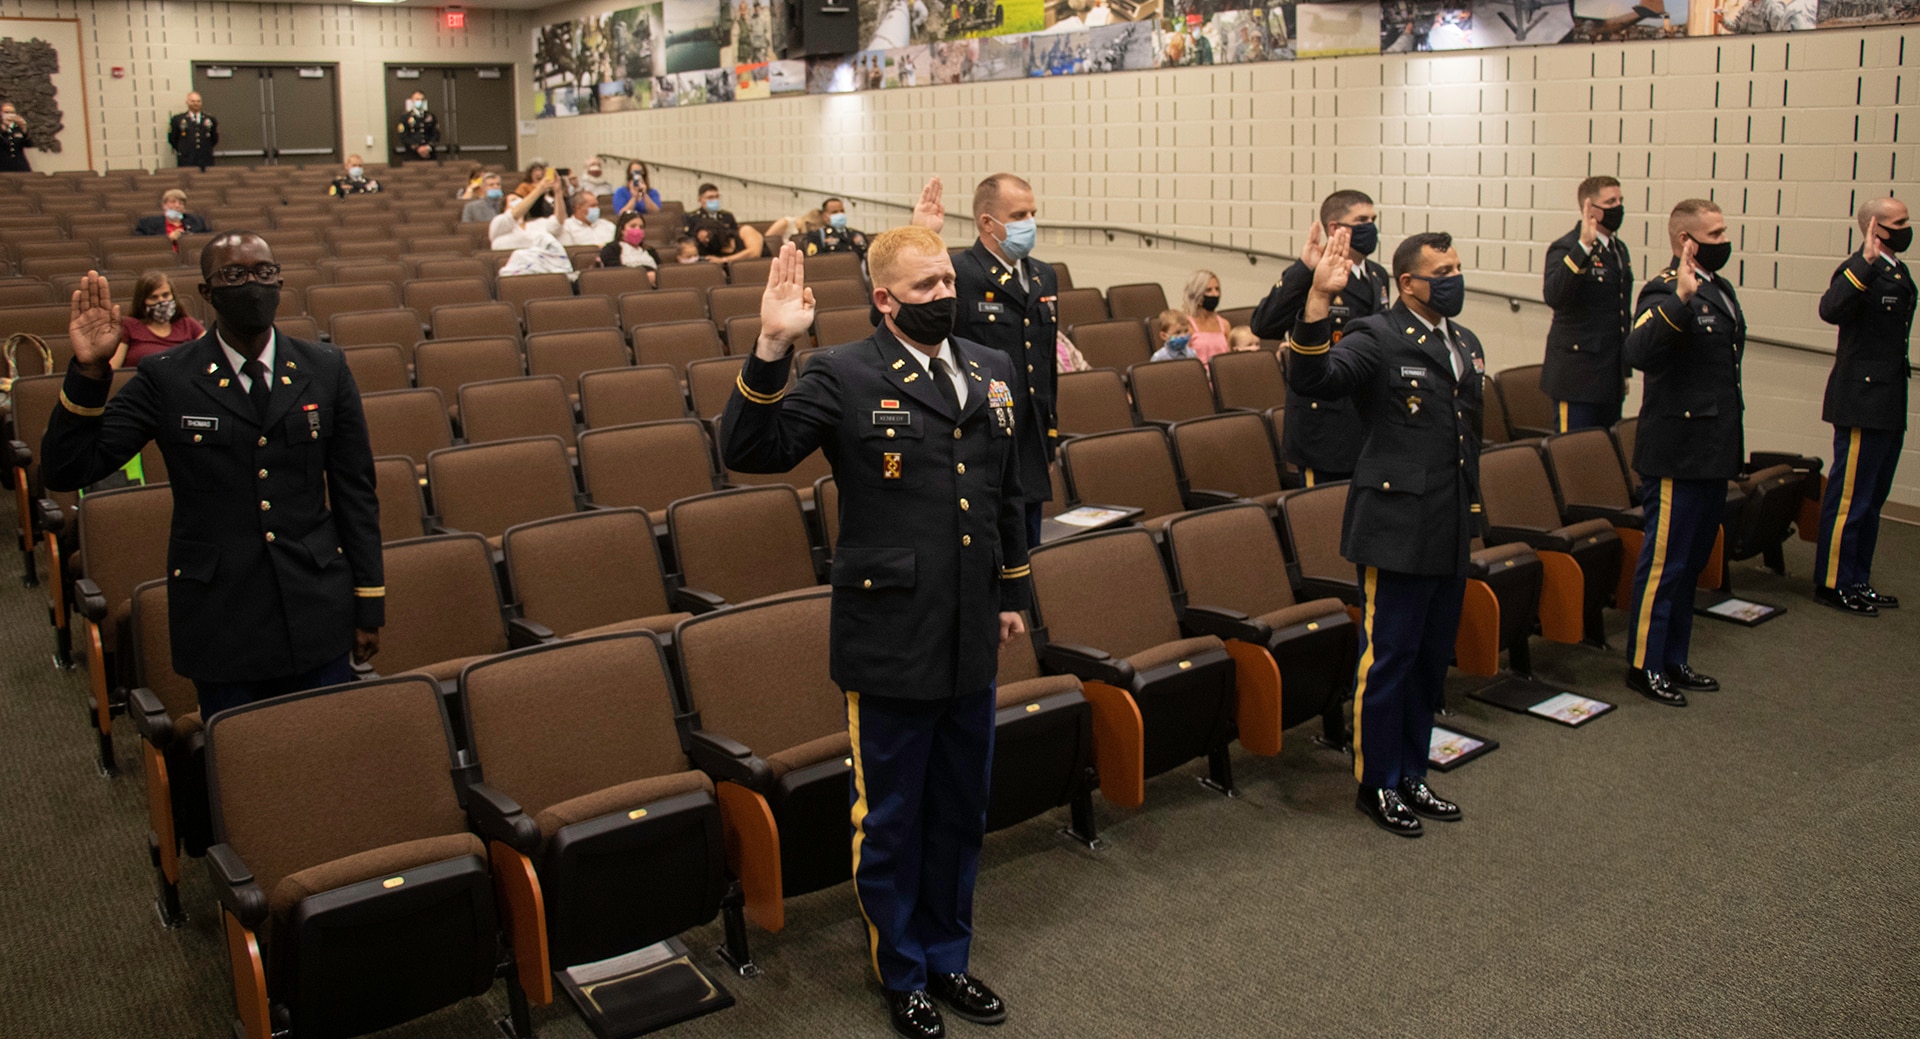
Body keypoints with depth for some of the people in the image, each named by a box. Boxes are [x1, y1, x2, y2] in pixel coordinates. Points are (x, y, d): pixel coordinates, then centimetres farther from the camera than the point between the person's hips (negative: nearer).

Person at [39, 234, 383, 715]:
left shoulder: (326, 371, 3)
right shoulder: (165, 379, -2)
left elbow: (355, 490, 6)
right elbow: (65, 471, -6)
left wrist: (369, 605, 5)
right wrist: (90, 370, -20)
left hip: (317, 618, 1)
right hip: (219, 625, -1)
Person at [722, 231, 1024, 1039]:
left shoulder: (990, 370, 9)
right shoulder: (844, 376, -10)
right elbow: (750, 451, -20)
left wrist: (1013, 591, 19)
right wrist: (772, 350, -32)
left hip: (971, 639, 6)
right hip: (891, 642, -5)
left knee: (960, 811, 19)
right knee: (889, 819, 11)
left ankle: (947, 956, 39)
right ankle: (902, 974, 31)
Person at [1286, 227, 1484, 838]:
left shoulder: (1466, 346, 15)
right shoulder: (1378, 338, -10)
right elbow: (1314, 378, -29)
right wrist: (1319, 302, -41)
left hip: (1450, 536, 8)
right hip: (1398, 531, -8)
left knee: (1431, 662, 16)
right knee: (1387, 662, 2)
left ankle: (1411, 775, 31)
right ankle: (1378, 785, 17)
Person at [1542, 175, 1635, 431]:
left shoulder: (1620, 249, 15)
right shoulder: (1566, 248, -11)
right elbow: (1554, 297, -31)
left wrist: (1624, 371, 22)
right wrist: (1583, 247, -36)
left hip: (1611, 380, 8)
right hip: (1578, 378, -8)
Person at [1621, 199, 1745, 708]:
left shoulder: (1720, 288, 13)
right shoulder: (1666, 291, -16)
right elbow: (1640, 351, -36)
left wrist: (1734, 438, 23)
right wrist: (1680, 299, -45)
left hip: (1713, 453, 9)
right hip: (1678, 452, -9)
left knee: (1691, 562, 17)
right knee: (1664, 561, 0)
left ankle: (1673, 661, 28)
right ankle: (1644, 665, 12)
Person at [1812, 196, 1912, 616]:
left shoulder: (1897, 270, 13)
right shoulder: (1861, 270, -16)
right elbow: (1830, 310, -36)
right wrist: (1866, 262, -41)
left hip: (1889, 403, 10)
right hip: (1863, 400, -10)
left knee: (1872, 498, 16)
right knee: (1849, 498, -2)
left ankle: (1858, 582, 25)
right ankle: (1832, 584, 8)